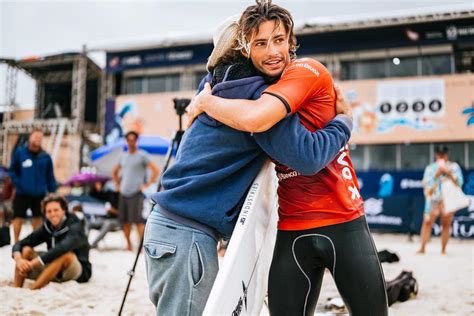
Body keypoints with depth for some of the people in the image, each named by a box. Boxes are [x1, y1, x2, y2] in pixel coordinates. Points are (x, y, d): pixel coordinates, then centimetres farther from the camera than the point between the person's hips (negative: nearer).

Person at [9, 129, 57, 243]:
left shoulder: (45, 156, -1)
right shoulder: (19, 152, -5)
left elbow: (50, 176, 4)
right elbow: (12, 170, 2)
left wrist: (52, 191, 3)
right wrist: (18, 183, -8)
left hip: (39, 194, 2)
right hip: (22, 193, -2)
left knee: (38, 218, 13)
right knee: (18, 218, 3)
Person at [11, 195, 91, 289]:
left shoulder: (74, 227, -19)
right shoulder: (47, 227, -2)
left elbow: (63, 247, -38)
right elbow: (19, 244, -5)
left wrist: (34, 262, -41)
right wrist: (19, 259, -28)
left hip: (78, 272, -6)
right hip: (55, 272, 6)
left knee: (65, 254, -36)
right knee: (26, 250, -8)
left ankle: (32, 289, -39)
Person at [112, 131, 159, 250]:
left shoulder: (142, 155, -1)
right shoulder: (123, 156, 17)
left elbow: (156, 170, -9)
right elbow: (115, 172, 32)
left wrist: (147, 185, -11)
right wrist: (117, 184, 19)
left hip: (136, 193, -6)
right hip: (123, 193, 6)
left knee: (138, 220, -11)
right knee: (125, 220, 6)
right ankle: (128, 244, 15)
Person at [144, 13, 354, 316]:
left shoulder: (214, 88, 13)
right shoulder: (256, 95, -11)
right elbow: (307, 156, -16)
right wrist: (345, 121, 0)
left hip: (167, 223, 9)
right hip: (187, 234, -9)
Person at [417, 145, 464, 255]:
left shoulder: (454, 167, 5)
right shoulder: (430, 168, 6)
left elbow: (459, 182, -4)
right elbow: (426, 183, -3)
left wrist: (448, 173, -15)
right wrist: (437, 174, -13)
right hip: (433, 199, 1)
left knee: (446, 224, -1)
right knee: (427, 222, -6)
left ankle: (443, 250, 6)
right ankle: (422, 247, -2)